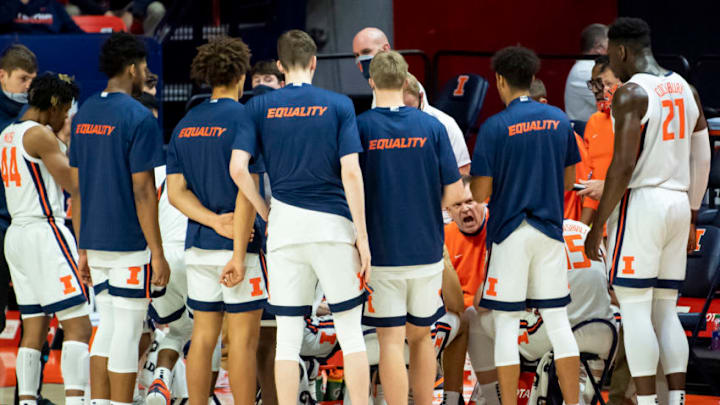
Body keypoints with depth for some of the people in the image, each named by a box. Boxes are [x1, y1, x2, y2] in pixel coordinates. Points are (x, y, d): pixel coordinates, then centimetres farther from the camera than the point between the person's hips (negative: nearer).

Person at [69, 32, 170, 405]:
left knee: (107, 327, 14)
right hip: (129, 243, -7)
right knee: (127, 332, -2)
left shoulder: (84, 114, 10)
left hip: (94, 241, 7)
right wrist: (157, 252, -12)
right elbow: (142, 192, -15)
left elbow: (77, 187, 14)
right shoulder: (139, 118, -13)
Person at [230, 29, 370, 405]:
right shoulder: (339, 105, 0)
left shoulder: (259, 107, 4)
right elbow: (351, 172, -6)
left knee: (288, 336, 5)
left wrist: (266, 213, 7)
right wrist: (362, 236, -4)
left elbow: (238, 167, -6)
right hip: (334, 227, -1)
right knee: (350, 331, 7)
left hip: (285, 230, 1)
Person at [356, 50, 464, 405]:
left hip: (381, 253, -2)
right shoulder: (431, 127, -1)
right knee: (421, 337, 16)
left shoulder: (359, 128, -7)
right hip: (427, 251, 3)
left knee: (391, 342, 0)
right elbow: (454, 192, 0)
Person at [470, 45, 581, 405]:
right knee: (558, 321, 8)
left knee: (506, 325, 2)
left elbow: (480, 193, -10)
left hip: (510, 232, -4)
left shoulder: (494, 127, -10)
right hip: (550, 232, 4)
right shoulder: (558, 120, 4)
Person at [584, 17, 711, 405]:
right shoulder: (686, 90, 12)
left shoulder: (631, 93, -11)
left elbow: (623, 165, -18)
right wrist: (691, 218, 22)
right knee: (666, 312, 11)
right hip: (677, 205, 8)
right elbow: (702, 161, 15)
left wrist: (597, 225, -13)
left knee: (635, 311, -5)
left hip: (640, 203, -8)